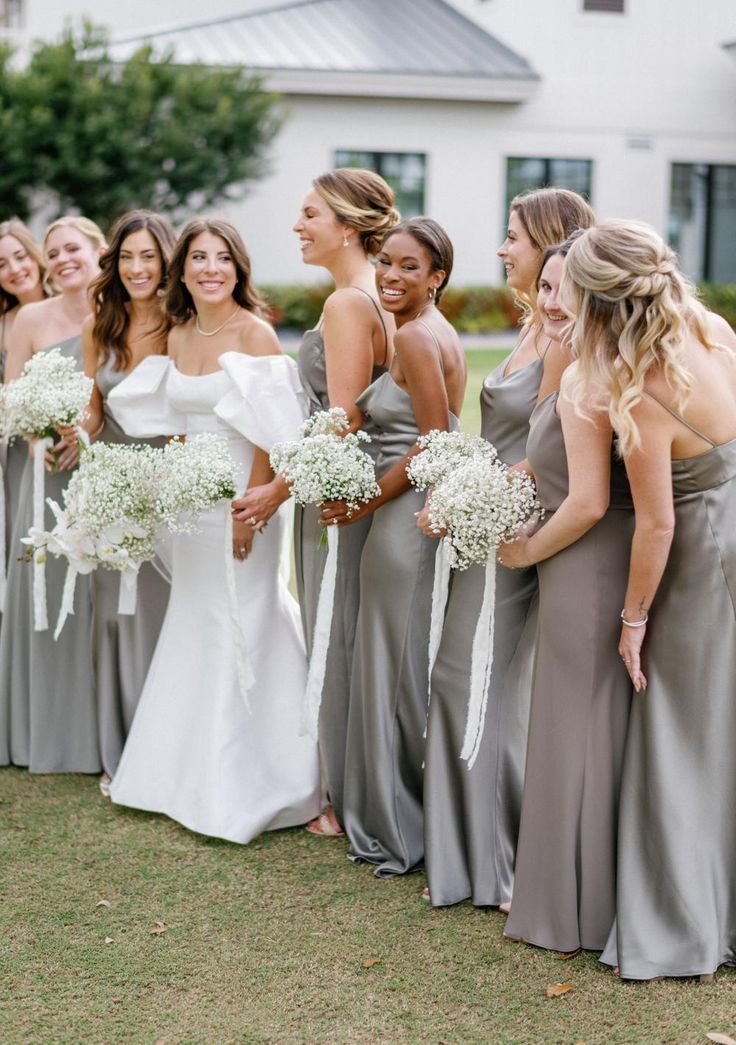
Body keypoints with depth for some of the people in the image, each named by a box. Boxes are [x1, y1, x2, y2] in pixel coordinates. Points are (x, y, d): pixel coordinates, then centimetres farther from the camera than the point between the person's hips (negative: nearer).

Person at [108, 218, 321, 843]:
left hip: (243, 496, -7)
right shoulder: (178, 336, 9)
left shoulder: (254, 333, -11)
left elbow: (269, 432, -16)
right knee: (194, 628, 14)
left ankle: (247, 786, 11)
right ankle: (192, 772, 28)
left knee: (243, 626, 0)